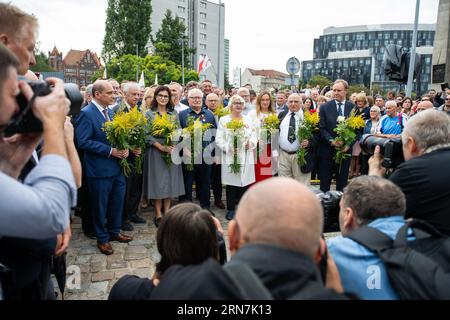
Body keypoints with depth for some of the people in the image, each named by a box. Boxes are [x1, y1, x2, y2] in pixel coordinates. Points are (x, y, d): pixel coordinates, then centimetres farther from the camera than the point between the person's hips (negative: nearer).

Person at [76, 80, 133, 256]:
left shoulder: (109, 111, 10)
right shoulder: (86, 114, -15)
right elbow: (83, 142, -21)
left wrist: (123, 148, -3)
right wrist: (110, 151, -21)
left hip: (116, 166, 8)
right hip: (99, 169, -7)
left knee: (118, 200, 18)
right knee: (100, 205, 8)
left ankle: (114, 232, 37)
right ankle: (102, 238, 26)